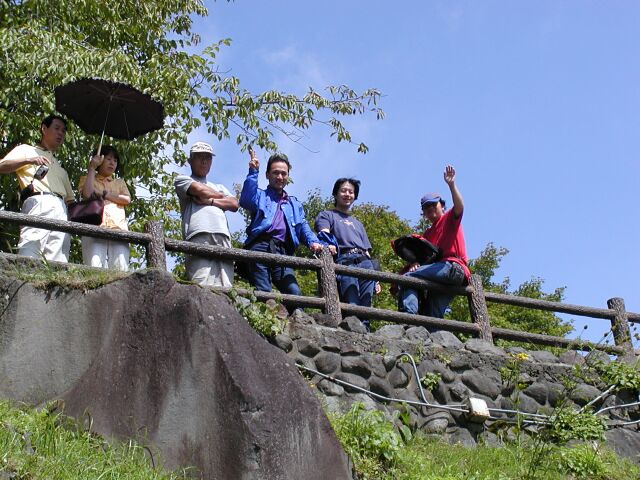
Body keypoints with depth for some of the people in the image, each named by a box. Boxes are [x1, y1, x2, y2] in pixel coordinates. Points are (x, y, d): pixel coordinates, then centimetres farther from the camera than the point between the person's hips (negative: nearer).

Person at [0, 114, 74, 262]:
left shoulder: (61, 169, 39)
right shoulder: (26, 150, 25)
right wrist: (29, 160, -6)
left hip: (61, 210, 5)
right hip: (37, 203, -5)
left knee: (59, 263, -16)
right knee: (28, 256, -25)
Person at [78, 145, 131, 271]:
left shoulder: (120, 182, 32)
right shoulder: (87, 179, 24)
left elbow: (127, 199, 12)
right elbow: (87, 194, 1)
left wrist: (103, 194, 4)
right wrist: (92, 168, 9)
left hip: (118, 227, 2)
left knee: (120, 268, -17)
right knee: (95, 267, -23)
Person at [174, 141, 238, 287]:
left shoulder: (219, 187, 38)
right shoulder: (182, 180, 24)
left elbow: (234, 204, 18)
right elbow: (200, 190, 3)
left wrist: (210, 200, 5)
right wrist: (219, 196, 21)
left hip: (223, 236, 5)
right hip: (199, 235, -5)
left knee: (225, 288, -13)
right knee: (201, 286, -22)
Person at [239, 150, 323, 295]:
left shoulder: (295, 204, 34)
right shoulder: (260, 196, 22)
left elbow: (304, 227, 22)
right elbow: (245, 201, -1)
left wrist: (313, 242, -1)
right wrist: (253, 172, -3)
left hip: (282, 251, 3)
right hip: (260, 247, -3)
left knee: (294, 292, -19)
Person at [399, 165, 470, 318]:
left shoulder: (450, 219, 15)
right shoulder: (427, 234, 33)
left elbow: (459, 207, -10)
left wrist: (451, 185, -27)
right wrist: (415, 264, -8)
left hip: (453, 267, -9)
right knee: (433, 318, -1)